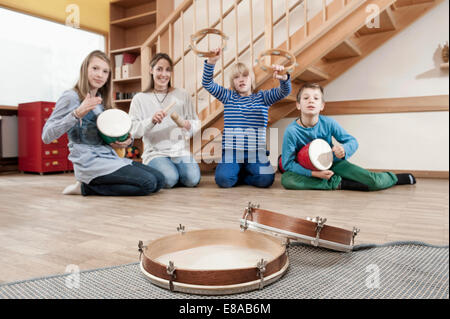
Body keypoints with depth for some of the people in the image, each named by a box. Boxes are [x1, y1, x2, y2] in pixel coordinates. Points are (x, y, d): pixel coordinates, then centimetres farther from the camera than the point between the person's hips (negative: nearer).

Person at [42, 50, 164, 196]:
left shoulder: (102, 100, 18)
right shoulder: (71, 97, -5)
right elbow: (46, 136, -13)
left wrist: (126, 141, 3)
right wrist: (77, 114, -25)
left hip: (110, 157, 8)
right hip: (89, 162, -8)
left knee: (158, 180, -4)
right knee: (147, 183, -20)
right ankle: (85, 187, -6)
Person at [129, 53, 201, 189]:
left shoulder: (182, 95, 7)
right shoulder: (140, 99, 4)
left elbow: (196, 123, 8)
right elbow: (133, 131, -3)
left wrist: (189, 126, -16)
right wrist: (151, 121, -21)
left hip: (180, 150, 1)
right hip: (154, 152, -1)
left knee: (192, 179, -24)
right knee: (169, 179, -28)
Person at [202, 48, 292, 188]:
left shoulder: (262, 97, 12)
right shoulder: (228, 97, 12)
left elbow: (284, 92, -3)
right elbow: (207, 84, 2)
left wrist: (283, 78, -27)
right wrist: (211, 62, -14)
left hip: (256, 152, 0)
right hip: (232, 151, 0)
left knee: (265, 179, -24)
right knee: (223, 179, -25)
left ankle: (243, 174, 9)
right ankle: (236, 170, 11)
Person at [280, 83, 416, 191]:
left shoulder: (328, 123, -14)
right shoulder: (292, 130, -21)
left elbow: (352, 141, -3)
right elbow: (287, 163, -19)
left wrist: (344, 149, -28)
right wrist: (313, 173, -30)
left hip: (333, 163, 1)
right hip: (309, 169, 0)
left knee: (376, 182, -15)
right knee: (286, 179, -34)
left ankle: (396, 178, 24)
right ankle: (339, 183, -19)